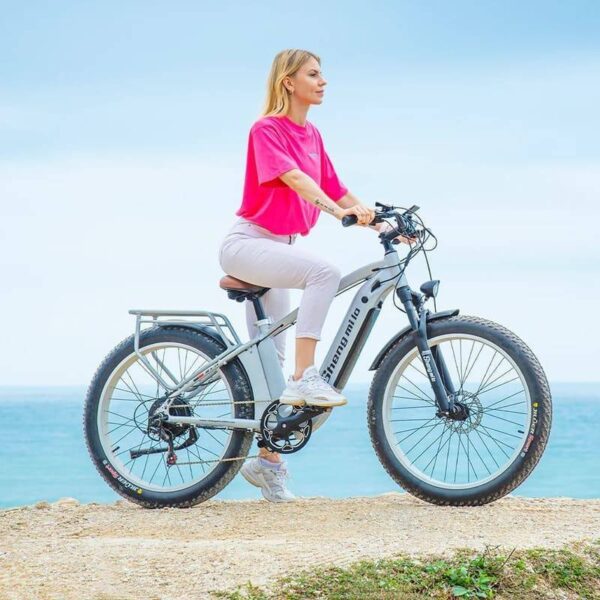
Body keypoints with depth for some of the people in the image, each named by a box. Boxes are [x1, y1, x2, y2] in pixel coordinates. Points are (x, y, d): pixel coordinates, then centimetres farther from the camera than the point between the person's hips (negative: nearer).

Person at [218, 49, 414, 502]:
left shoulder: (312, 136, 13)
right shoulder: (267, 129, -11)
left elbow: (335, 188, 12)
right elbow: (292, 177, -27)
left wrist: (383, 226, 1)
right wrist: (340, 211, -41)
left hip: (277, 247, 8)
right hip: (248, 242, -8)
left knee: (270, 359, 9)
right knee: (325, 271, -32)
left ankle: (267, 458, 14)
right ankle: (305, 378, -31)